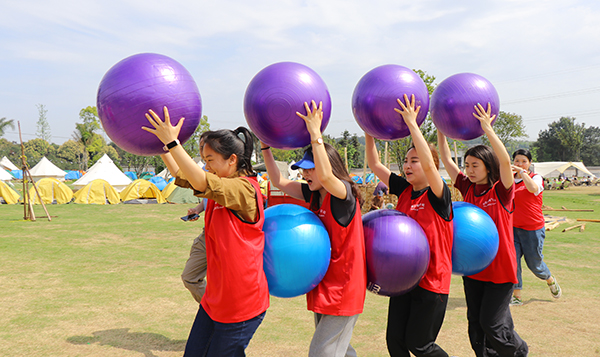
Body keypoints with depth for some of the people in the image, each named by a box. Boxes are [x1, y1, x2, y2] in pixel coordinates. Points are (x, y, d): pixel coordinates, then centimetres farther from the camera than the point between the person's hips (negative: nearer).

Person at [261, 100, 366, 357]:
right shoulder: (314, 195, 5)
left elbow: (325, 176, -38)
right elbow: (279, 182, 7)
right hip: (323, 285, 8)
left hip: (343, 288, -8)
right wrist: (265, 146, 2)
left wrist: (315, 133, -36)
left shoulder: (345, 193, -17)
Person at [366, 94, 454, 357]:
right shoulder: (404, 190, 5)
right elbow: (374, 164, 6)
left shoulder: (438, 195, -13)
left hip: (432, 280, -6)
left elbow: (429, 164, -32)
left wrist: (412, 123, -32)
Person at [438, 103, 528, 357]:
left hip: (500, 268, -5)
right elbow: (446, 159, 1)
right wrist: (441, 130, -6)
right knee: (475, 324, 11)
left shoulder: (502, 191, -11)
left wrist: (487, 129, -33)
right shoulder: (468, 188, 3)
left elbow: (505, 161, -29)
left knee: (491, 323, 1)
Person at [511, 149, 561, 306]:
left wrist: (521, 172, -30)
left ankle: (550, 280, 40)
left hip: (533, 228, -4)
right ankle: (517, 296, 3)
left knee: (534, 262, 8)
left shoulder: (536, 178, -5)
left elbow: (533, 188, -30)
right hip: (513, 227, 4)